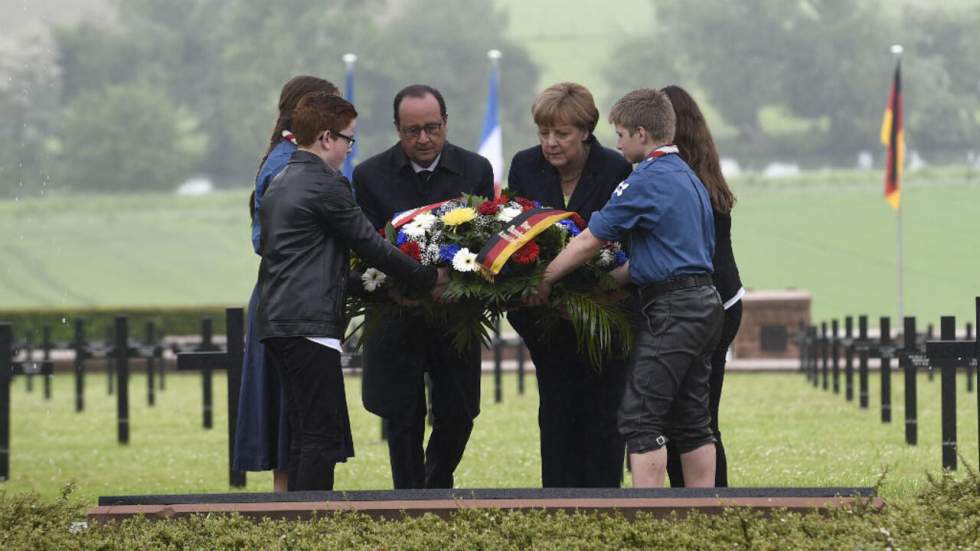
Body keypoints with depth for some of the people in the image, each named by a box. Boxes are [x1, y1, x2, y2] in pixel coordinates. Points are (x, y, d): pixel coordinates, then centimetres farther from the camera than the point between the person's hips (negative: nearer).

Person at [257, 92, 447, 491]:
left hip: (278, 322, 10)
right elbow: (370, 245, -8)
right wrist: (430, 279, 2)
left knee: (306, 438, 10)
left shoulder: (278, 184, 18)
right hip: (311, 324, -10)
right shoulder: (327, 185, -10)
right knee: (323, 436, -9)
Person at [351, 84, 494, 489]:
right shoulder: (371, 175, -5)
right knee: (403, 423, 2)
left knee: (457, 416, 6)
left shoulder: (476, 170, 0)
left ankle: (437, 483, 34)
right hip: (396, 316, -1)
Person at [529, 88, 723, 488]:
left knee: (640, 418, -9)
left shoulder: (646, 181, -11)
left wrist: (544, 282, 1)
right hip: (704, 304, 9)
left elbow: (589, 242, -10)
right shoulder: (688, 178, 18)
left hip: (670, 310, -9)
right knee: (691, 419, 11)